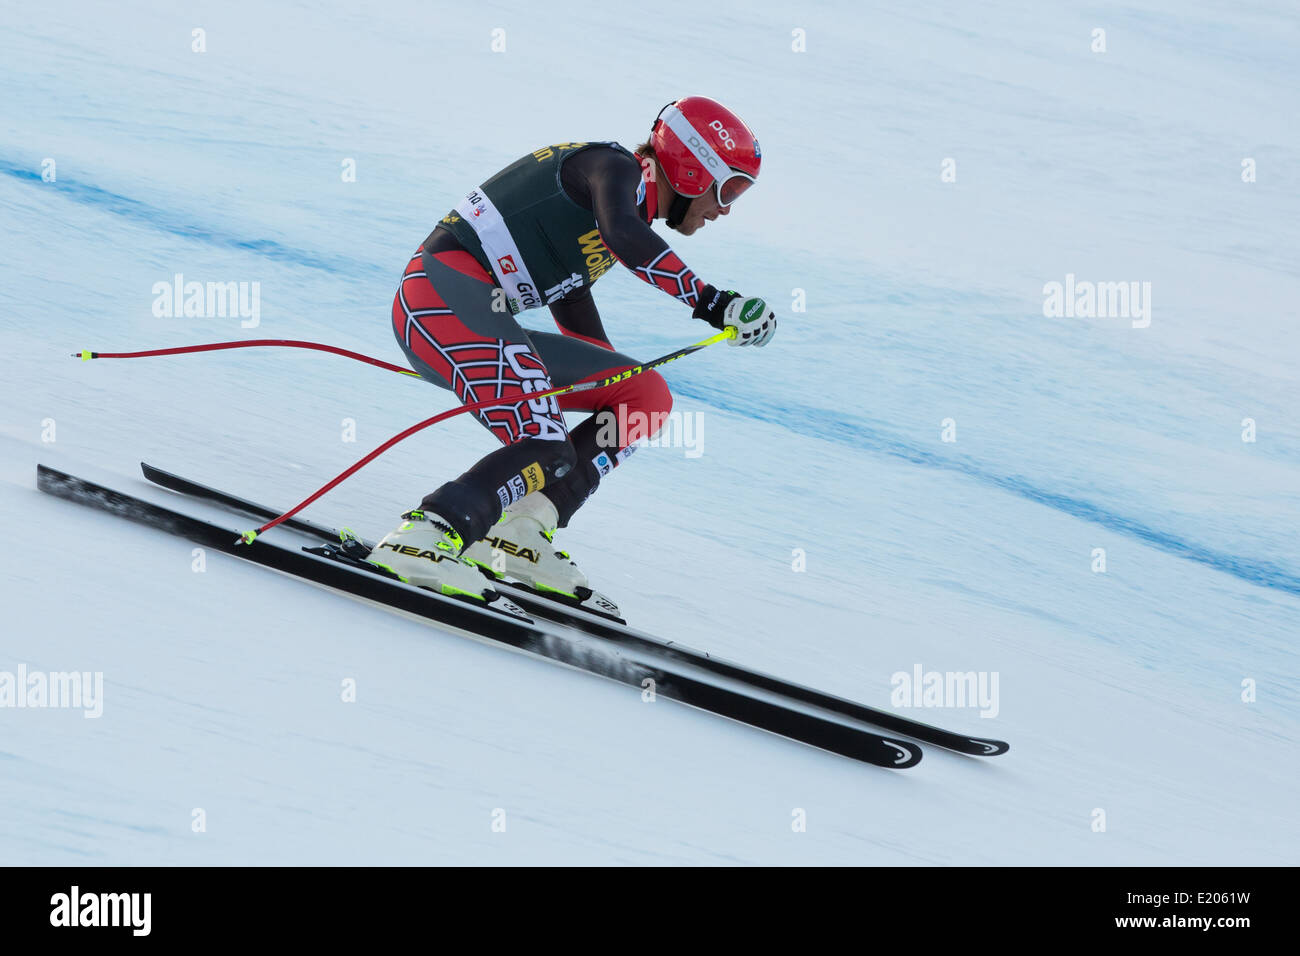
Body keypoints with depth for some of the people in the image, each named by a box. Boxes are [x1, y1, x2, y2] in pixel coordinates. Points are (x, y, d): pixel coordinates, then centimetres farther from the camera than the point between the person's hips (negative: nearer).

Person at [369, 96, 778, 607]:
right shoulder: (616, 166, -4)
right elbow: (620, 232, -28)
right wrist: (712, 302, -30)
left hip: (482, 320, 10)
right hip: (443, 293, -10)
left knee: (648, 393, 7)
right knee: (545, 451, -25)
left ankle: (523, 531, -5)